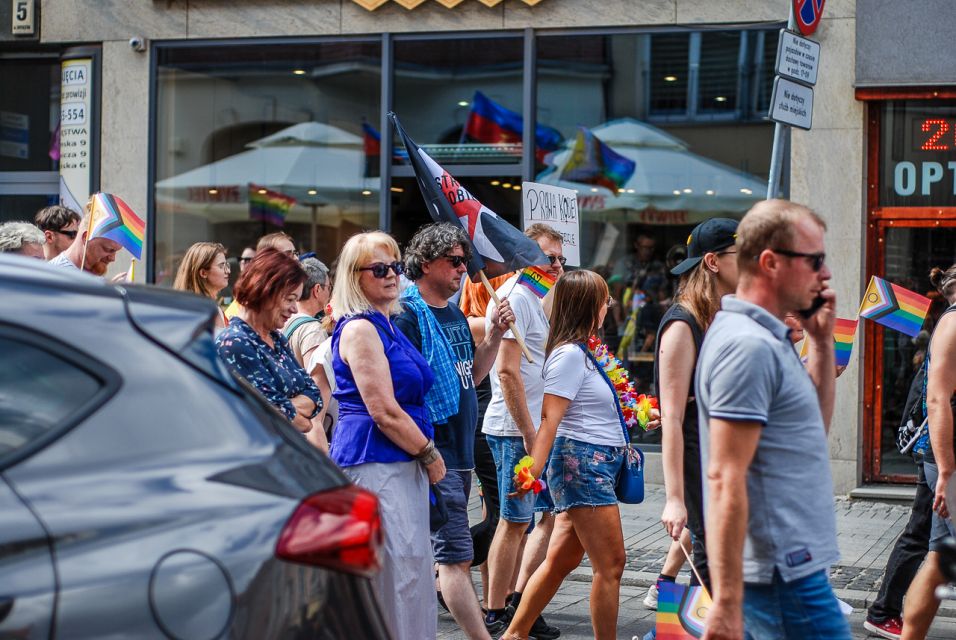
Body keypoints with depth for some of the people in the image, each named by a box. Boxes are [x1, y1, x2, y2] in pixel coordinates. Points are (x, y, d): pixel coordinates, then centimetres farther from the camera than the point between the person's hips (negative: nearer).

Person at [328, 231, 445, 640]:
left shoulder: (385, 326, 17)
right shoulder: (359, 329, -12)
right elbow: (384, 412, -17)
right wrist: (430, 454, -9)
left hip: (402, 461, 10)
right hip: (374, 461, -10)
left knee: (411, 565, 11)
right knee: (397, 566, -11)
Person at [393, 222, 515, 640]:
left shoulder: (455, 315, 16)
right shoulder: (407, 313, -12)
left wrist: (495, 334, 7)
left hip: (460, 449, 9)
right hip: (434, 454, -9)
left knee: (425, 552, 15)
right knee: (456, 555, -9)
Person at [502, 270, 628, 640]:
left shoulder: (581, 353, 15)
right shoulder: (570, 354, -14)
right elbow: (550, 419, -21)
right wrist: (532, 474, -27)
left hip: (595, 466, 10)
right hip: (581, 464, -10)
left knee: (562, 559, 12)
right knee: (610, 564, -6)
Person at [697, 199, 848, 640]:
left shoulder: (767, 338, 14)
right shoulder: (749, 346, -18)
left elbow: (815, 426, 25)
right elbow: (725, 479, -23)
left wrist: (822, 341, 14)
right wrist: (727, 604, -26)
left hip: (780, 566, 10)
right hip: (785, 572, -10)